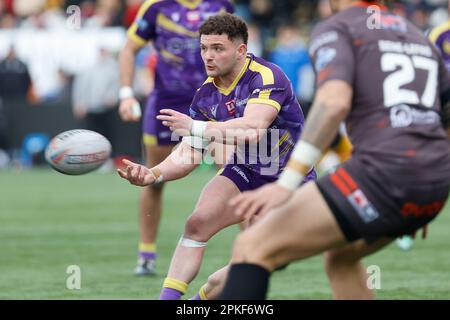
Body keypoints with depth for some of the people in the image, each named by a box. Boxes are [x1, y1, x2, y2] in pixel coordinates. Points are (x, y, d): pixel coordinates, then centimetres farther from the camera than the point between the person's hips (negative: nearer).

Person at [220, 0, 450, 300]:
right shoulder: (419, 38, 26)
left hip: (384, 172, -8)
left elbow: (335, 102, -16)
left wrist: (286, 184, -21)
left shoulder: (335, 29, 4)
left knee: (253, 249, -5)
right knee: (340, 257, 31)